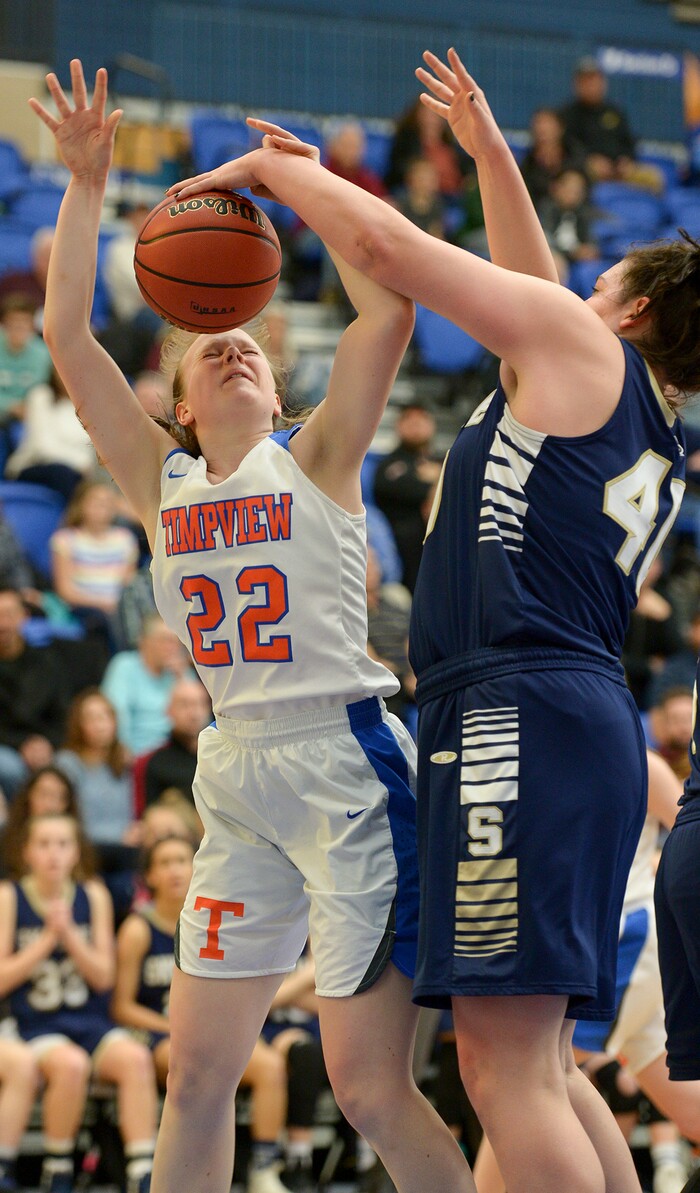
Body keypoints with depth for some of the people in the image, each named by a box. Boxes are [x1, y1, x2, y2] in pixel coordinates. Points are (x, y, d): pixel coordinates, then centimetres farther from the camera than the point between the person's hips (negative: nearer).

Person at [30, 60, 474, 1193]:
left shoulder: (315, 460, 3)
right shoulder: (161, 481, 13)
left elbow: (388, 311, -10)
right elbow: (66, 333, 8)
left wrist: (312, 182, -8)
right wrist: (86, 182, 4)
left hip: (349, 761, -5)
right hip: (238, 775, 5)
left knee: (371, 1088, -8)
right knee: (195, 1077, 6)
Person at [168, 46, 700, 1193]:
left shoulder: (584, 347, 2)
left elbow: (383, 244, 1)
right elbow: (535, 293, 41)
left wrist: (273, 166, 16)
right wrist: (489, 153, 47)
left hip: (520, 711, -9)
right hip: (587, 723, 9)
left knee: (506, 1066, -15)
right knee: (541, 1066, 13)